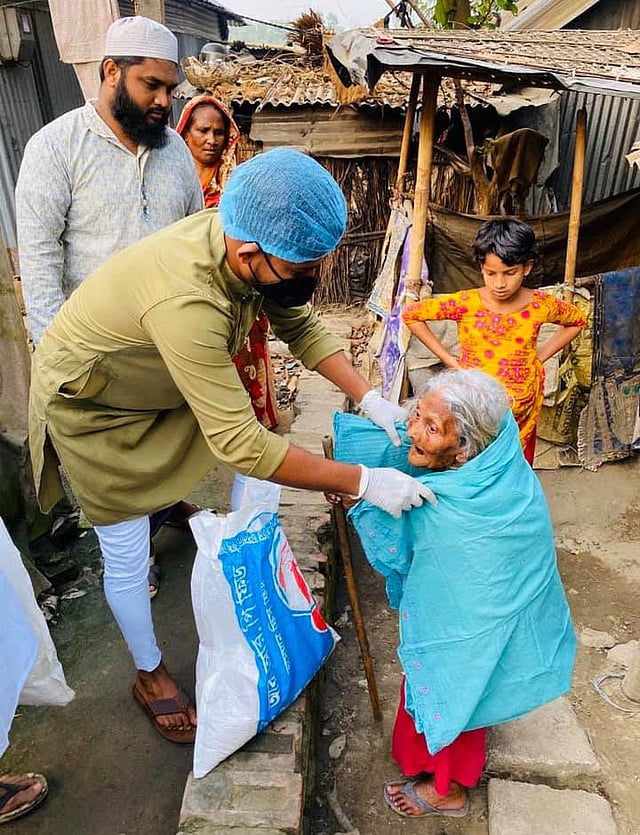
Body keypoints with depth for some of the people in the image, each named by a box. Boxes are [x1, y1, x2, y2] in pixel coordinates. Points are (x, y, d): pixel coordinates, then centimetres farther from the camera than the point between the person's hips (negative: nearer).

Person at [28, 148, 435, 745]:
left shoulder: (248, 243, -21)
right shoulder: (185, 301, -45)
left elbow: (298, 327, -8)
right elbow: (240, 445, -43)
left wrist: (369, 398, -20)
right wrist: (364, 482, -38)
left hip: (164, 384, 7)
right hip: (90, 405, -6)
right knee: (127, 554, 4)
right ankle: (149, 675, 29)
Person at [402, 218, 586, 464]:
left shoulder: (541, 306, -8)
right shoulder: (465, 304, -14)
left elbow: (577, 321, 13)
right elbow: (410, 315, -6)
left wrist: (540, 356, 1)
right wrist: (450, 360, -7)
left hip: (521, 414, 2)